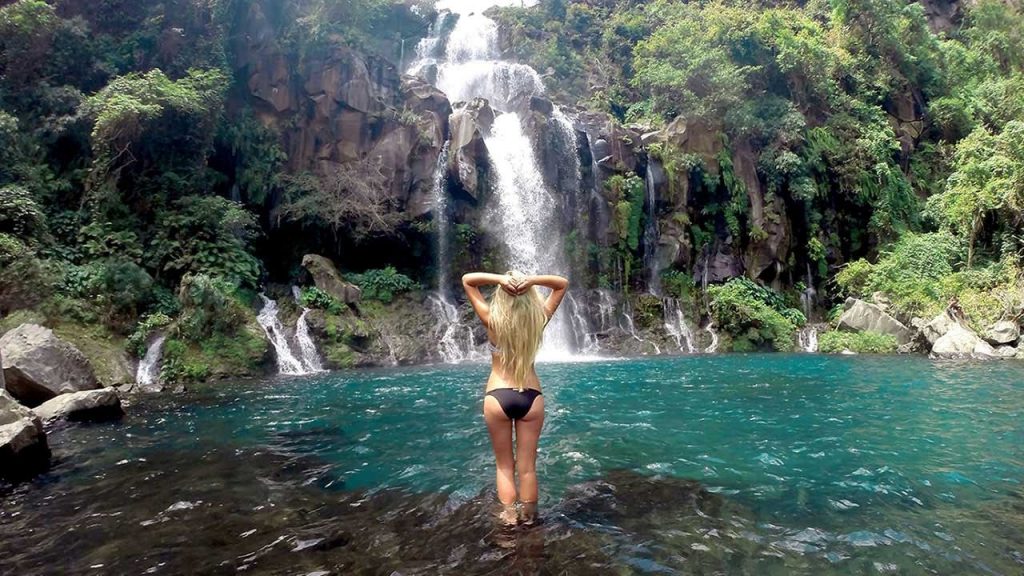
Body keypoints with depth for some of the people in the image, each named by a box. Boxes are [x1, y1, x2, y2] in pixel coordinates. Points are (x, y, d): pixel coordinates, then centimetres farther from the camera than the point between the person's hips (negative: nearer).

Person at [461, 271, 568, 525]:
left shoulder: (492, 320, -8)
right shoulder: (538, 319, -5)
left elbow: (467, 280, -1)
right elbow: (562, 283, 6)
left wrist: (499, 278, -17)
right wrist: (532, 280, -13)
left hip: (497, 397, -1)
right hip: (531, 397, 1)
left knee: (504, 466, 11)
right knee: (527, 467, 10)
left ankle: (509, 521, 14)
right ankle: (528, 520, 19)